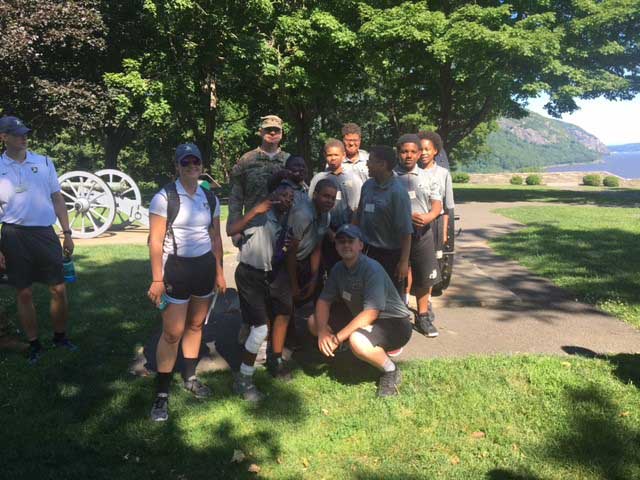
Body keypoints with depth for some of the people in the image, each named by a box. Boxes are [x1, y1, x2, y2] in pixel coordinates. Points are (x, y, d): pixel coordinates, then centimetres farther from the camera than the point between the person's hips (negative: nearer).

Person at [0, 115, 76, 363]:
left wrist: (67, 234, 5)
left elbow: (57, 199, 9)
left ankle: (60, 336, 23)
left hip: (45, 234, 1)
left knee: (59, 290, 4)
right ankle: (34, 345, 20)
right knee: (24, 294, 7)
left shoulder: (44, 162, 5)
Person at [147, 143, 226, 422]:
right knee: (173, 333, -4)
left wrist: (219, 272, 11)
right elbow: (156, 241, -11)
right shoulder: (164, 198, -9)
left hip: (205, 266, 5)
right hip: (176, 267, -5)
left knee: (196, 325, 13)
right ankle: (162, 394, 9)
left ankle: (189, 377, 32)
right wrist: (157, 279, -14)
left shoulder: (210, 198, 7)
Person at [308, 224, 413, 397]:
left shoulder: (372, 269, -26)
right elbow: (324, 300, 2)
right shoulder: (338, 269, -2)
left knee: (357, 340, -39)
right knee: (314, 322, 2)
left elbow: (371, 313, -32)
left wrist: (337, 338, -28)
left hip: (394, 323, -9)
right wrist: (322, 332, -17)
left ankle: (391, 371, -8)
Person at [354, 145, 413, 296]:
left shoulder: (398, 192, -17)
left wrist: (404, 262, -19)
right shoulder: (367, 185, 3)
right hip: (367, 250, 6)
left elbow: (406, 232, -18)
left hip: (389, 254, -6)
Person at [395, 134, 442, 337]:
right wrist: (408, 217, -18)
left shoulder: (427, 178, 9)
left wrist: (428, 217, -14)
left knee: (424, 278, 9)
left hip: (423, 234, 3)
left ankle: (423, 316, 25)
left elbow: (437, 204, 8)